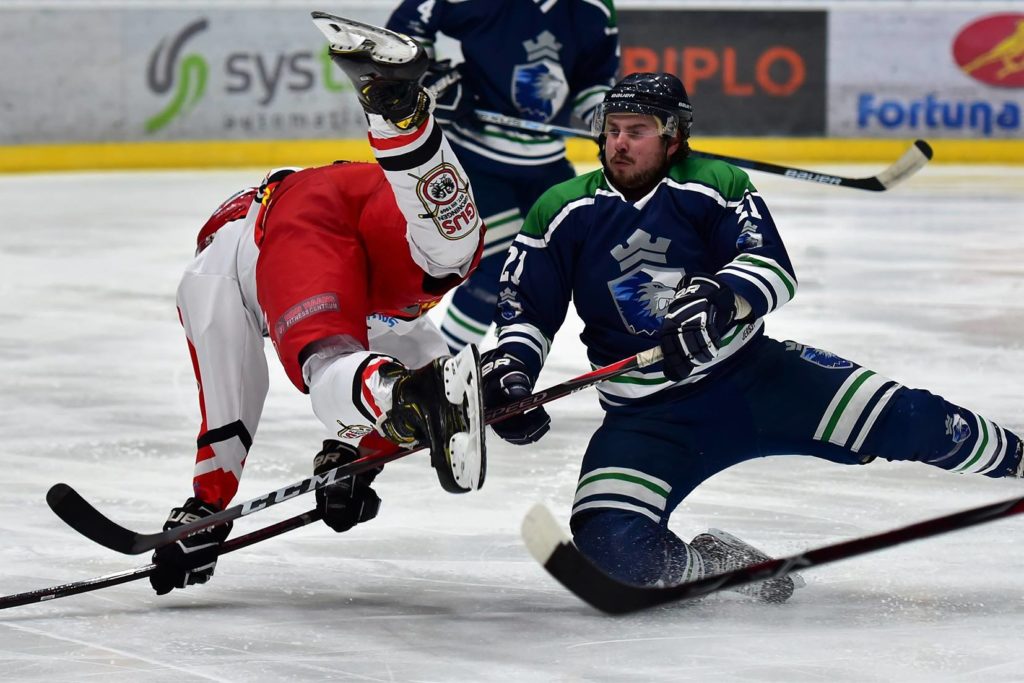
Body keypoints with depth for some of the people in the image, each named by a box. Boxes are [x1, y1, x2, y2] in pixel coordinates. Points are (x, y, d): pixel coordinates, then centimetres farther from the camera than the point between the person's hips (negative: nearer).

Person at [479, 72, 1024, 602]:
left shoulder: (715, 187, -6)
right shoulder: (562, 214, -1)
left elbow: (772, 268, -18)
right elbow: (525, 309, 4)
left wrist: (719, 297, -39)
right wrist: (508, 371, -16)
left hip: (751, 374, -1)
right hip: (647, 415, 1)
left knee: (908, 420, -12)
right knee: (611, 542, -27)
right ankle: (724, 565, 2)